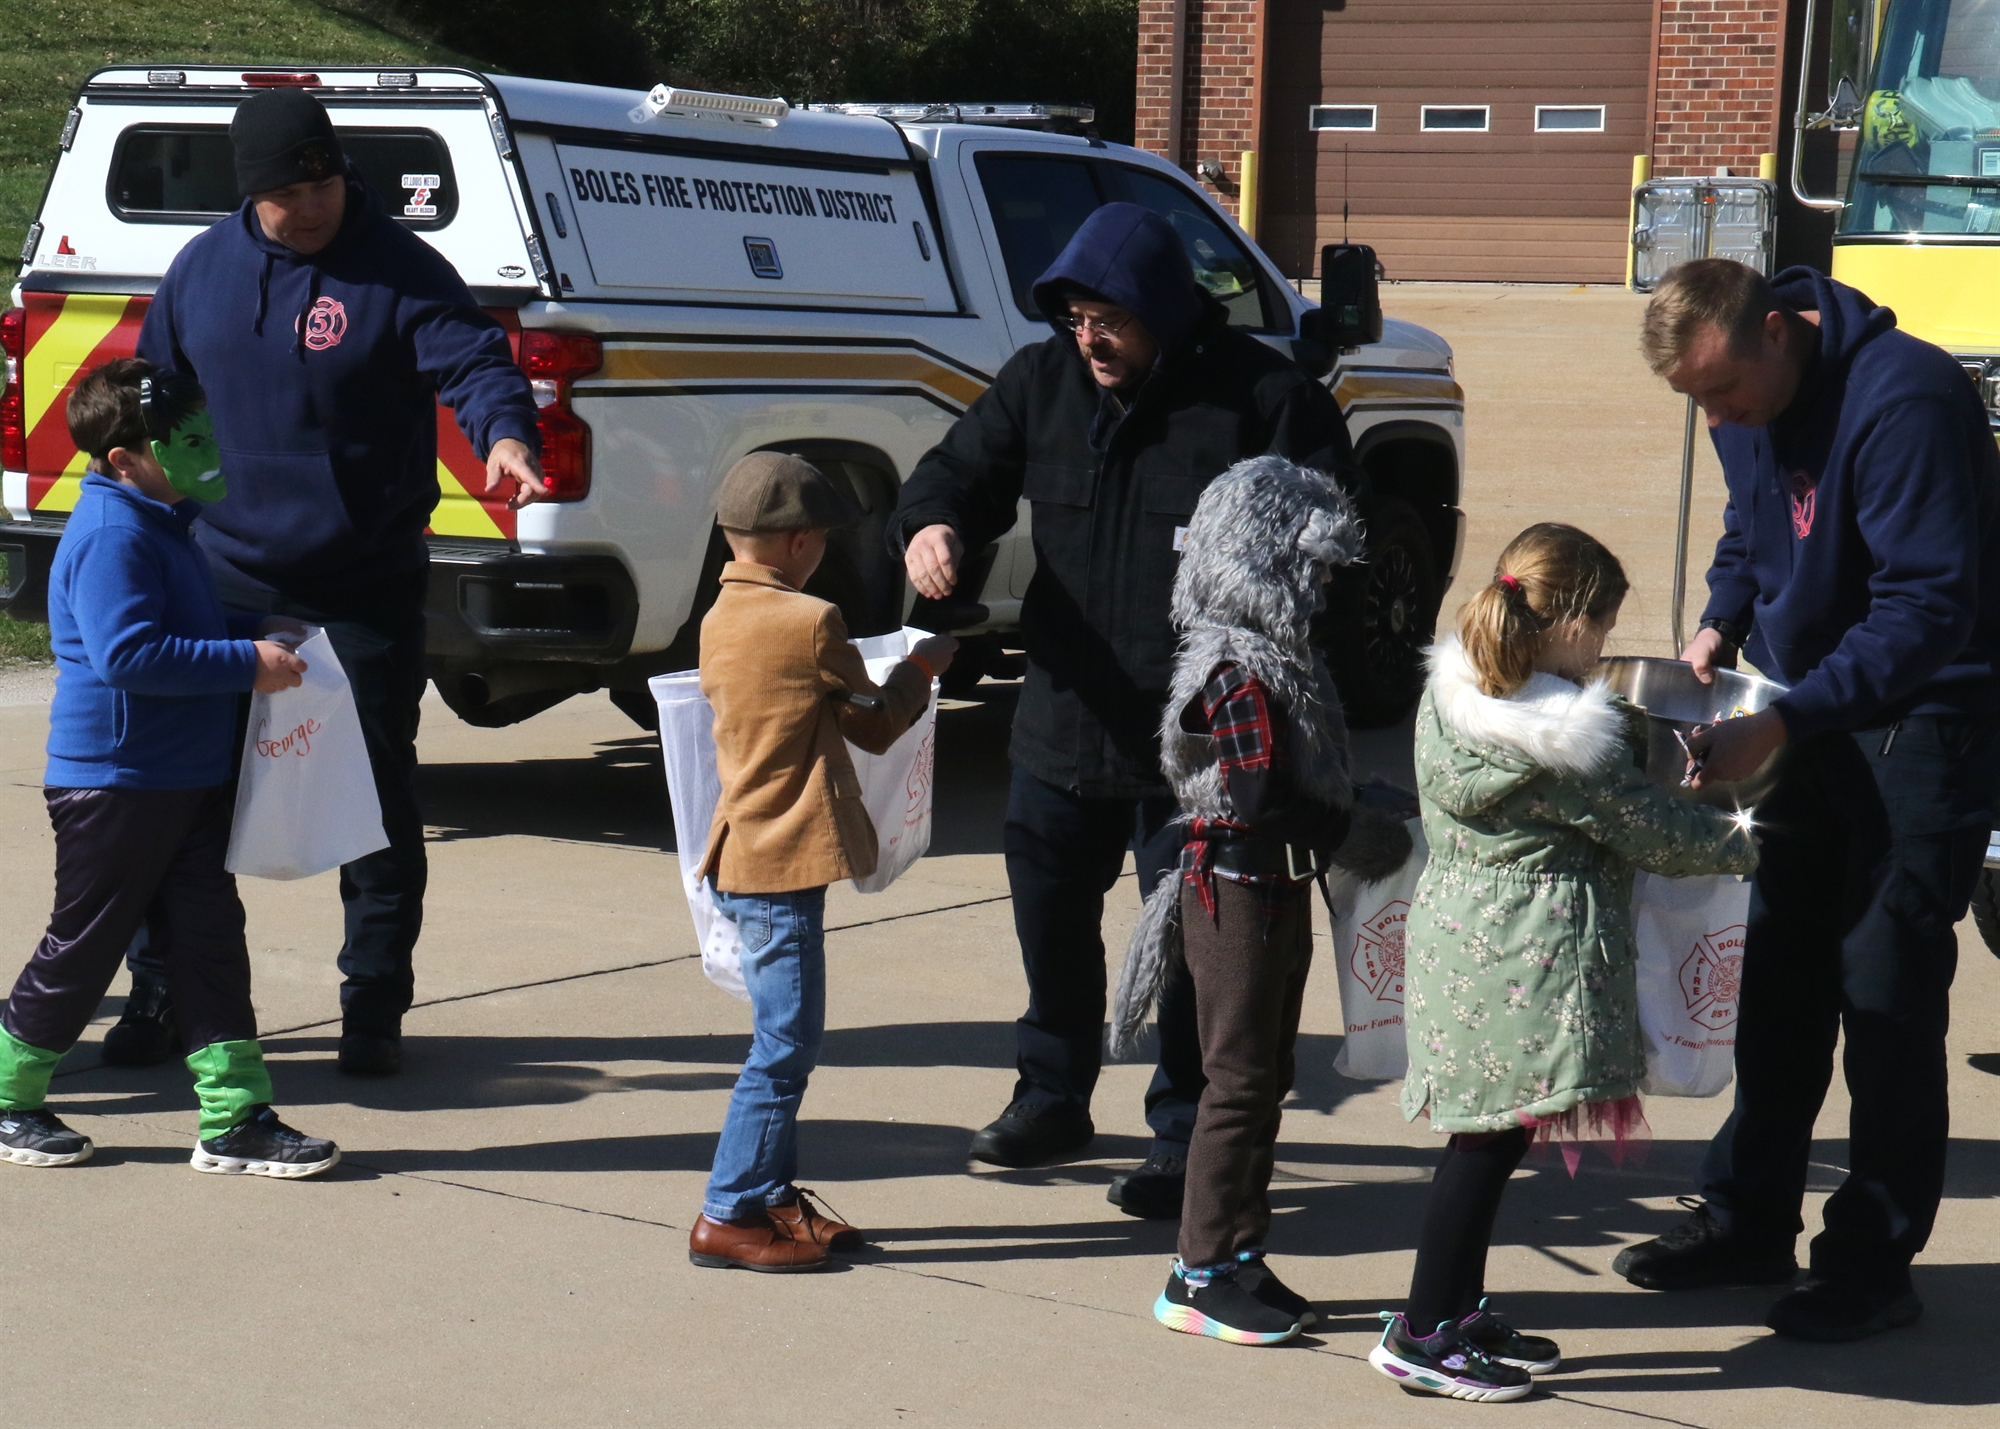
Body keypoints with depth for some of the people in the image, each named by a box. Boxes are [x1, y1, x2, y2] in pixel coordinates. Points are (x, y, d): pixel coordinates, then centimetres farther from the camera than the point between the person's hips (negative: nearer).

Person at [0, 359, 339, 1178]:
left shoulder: (164, 521, 13)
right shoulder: (111, 536, -19)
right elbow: (128, 654, -28)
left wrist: (261, 637, 12)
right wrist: (247, 663, -24)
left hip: (187, 777, 9)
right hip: (113, 781, -9)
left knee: (209, 941, 5)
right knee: (82, 953, 3)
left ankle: (235, 1120, 7)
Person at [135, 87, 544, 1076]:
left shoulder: (400, 271, -7)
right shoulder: (202, 269, 6)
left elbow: (473, 360, -20)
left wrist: (506, 433, -40)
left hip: (364, 592, -3)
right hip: (224, 579, 4)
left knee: (378, 803, 3)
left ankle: (374, 1008, 14)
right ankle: (168, 998, 23)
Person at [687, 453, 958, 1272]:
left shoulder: (719, 620, 9)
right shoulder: (810, 623, -15)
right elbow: (875, 725, -4)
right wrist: (923, 668, 14)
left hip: (740, 857, 9)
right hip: (786, 864, -9)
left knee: (785, 1040, 17)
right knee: (785, 1044, -3)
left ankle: (772, 1197, 23)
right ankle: (726, 1216, 0)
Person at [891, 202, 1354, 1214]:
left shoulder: (1261, 397, -11)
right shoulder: (1041, 383, 4)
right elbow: (962, 469, 10)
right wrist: (932, 524, -14)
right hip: (1062, 724, 6)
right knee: (1049, 916, 19)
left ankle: (1186, 1137, 15)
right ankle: (1053, 1095, 38)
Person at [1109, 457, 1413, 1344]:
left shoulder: (1273, 656, 12)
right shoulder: (1244, 672, -20)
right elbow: (1261, 795, -26)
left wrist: (1351, 820, 6)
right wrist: (1355, 837, -17)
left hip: (1276, 891, 10)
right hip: (1240, 893, -10)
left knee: (1266, 1077, 15)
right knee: (1240, 1081, -3)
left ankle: (1238, 1259, 23)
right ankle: (1201, 1278, 5)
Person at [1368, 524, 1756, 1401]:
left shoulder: (1451, 692, 5)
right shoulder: (1569, 743, -20)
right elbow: (1655, 835, -7)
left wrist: (1625, 740, 15)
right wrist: (1740, 842, 8)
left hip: (1455, 928, 9)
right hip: (1527, 957, -9)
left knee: (1483, 1135, 17)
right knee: (1493, 1139, 0)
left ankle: (1458, 1312, 27)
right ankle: (1424, 1335, 6)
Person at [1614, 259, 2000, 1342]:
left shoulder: (1902, 399, -26)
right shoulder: (1748, 407, 1)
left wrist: (1780, 723, -31)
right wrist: (1721, 625, 1)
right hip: (1813, 709, 8)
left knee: (1885, 990, -6)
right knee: (1781, 974, 12)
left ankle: (1874, 1264, 4)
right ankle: (1750, 1224, 24)